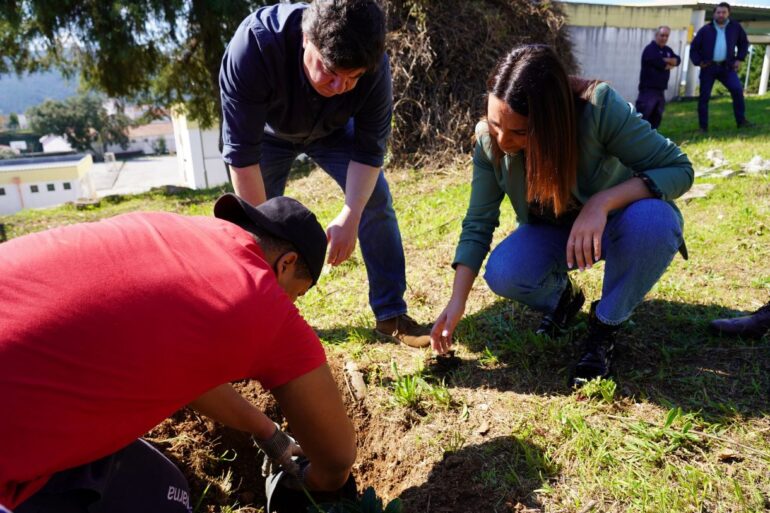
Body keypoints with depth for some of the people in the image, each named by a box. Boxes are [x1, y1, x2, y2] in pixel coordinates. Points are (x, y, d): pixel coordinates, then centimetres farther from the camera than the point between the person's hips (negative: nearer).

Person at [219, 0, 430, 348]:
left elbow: (369, 149, -25)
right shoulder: (254, 45, -41)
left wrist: (350, 216, -38)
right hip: (268, 131, -1)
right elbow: (241, 152, -37)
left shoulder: (374, 65, -35)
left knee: (375, 199, -12)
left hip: (333, 129, 1)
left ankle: (391, 314, -2)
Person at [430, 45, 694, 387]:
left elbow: (678, 168, -26)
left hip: (614, 223, -2)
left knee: (652, 219, -36)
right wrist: (457, 302, -24)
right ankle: (561, 298, 9)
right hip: (552, 230, 2)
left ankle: (604, 327, -10)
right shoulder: (489, 140, -22)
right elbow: (478, 223, -17)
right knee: (501, 275, -27)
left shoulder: (599, 107, -33)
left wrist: (602, 202, -43)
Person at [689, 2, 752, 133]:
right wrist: (698, 62, -5)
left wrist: (739, 59, 7)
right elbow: (694, 47, 7)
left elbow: (743, 43, 19)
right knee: (704, 96, -2)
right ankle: (703, 126, 6)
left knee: (737, 89, -14)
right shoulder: (706, 29, 1)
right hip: (708, 67, -1)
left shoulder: (735, 27, 7)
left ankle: (741, 120, -6)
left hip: (727, 66, 1)